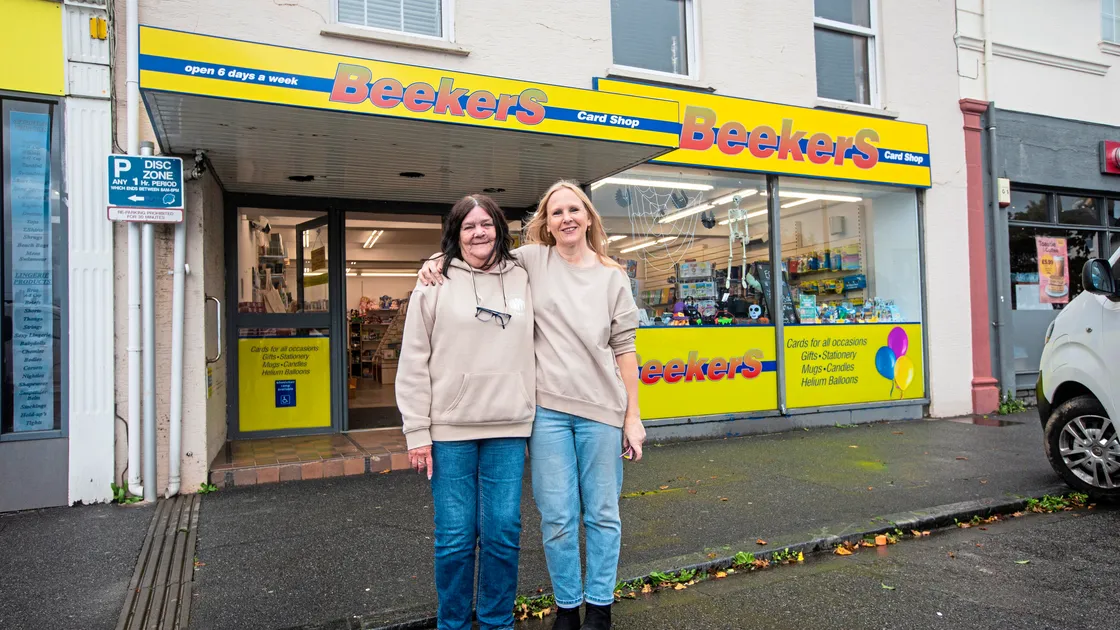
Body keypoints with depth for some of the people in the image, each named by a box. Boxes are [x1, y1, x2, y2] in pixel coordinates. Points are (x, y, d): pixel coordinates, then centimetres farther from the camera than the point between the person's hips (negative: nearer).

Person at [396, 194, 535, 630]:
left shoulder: (522, 281, 9)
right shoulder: (435, 283, 1)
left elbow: (535, 351, 12)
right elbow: (414, 362, -1)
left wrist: (539, 416, 7)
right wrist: (417, 432, -4)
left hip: (508, 429, 2)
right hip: (450, 430, -2)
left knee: (504, 532, 7)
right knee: (455, 536, 5)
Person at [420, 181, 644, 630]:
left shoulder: (612, 277, 6)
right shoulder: (531, 260, 5)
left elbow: (623, 348, 4)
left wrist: (633, 416, 2)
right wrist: (438, 261, -2)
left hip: (601, 410, 1)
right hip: (548, 409, 0)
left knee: (602, 513, 10)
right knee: (557, 517, 6)